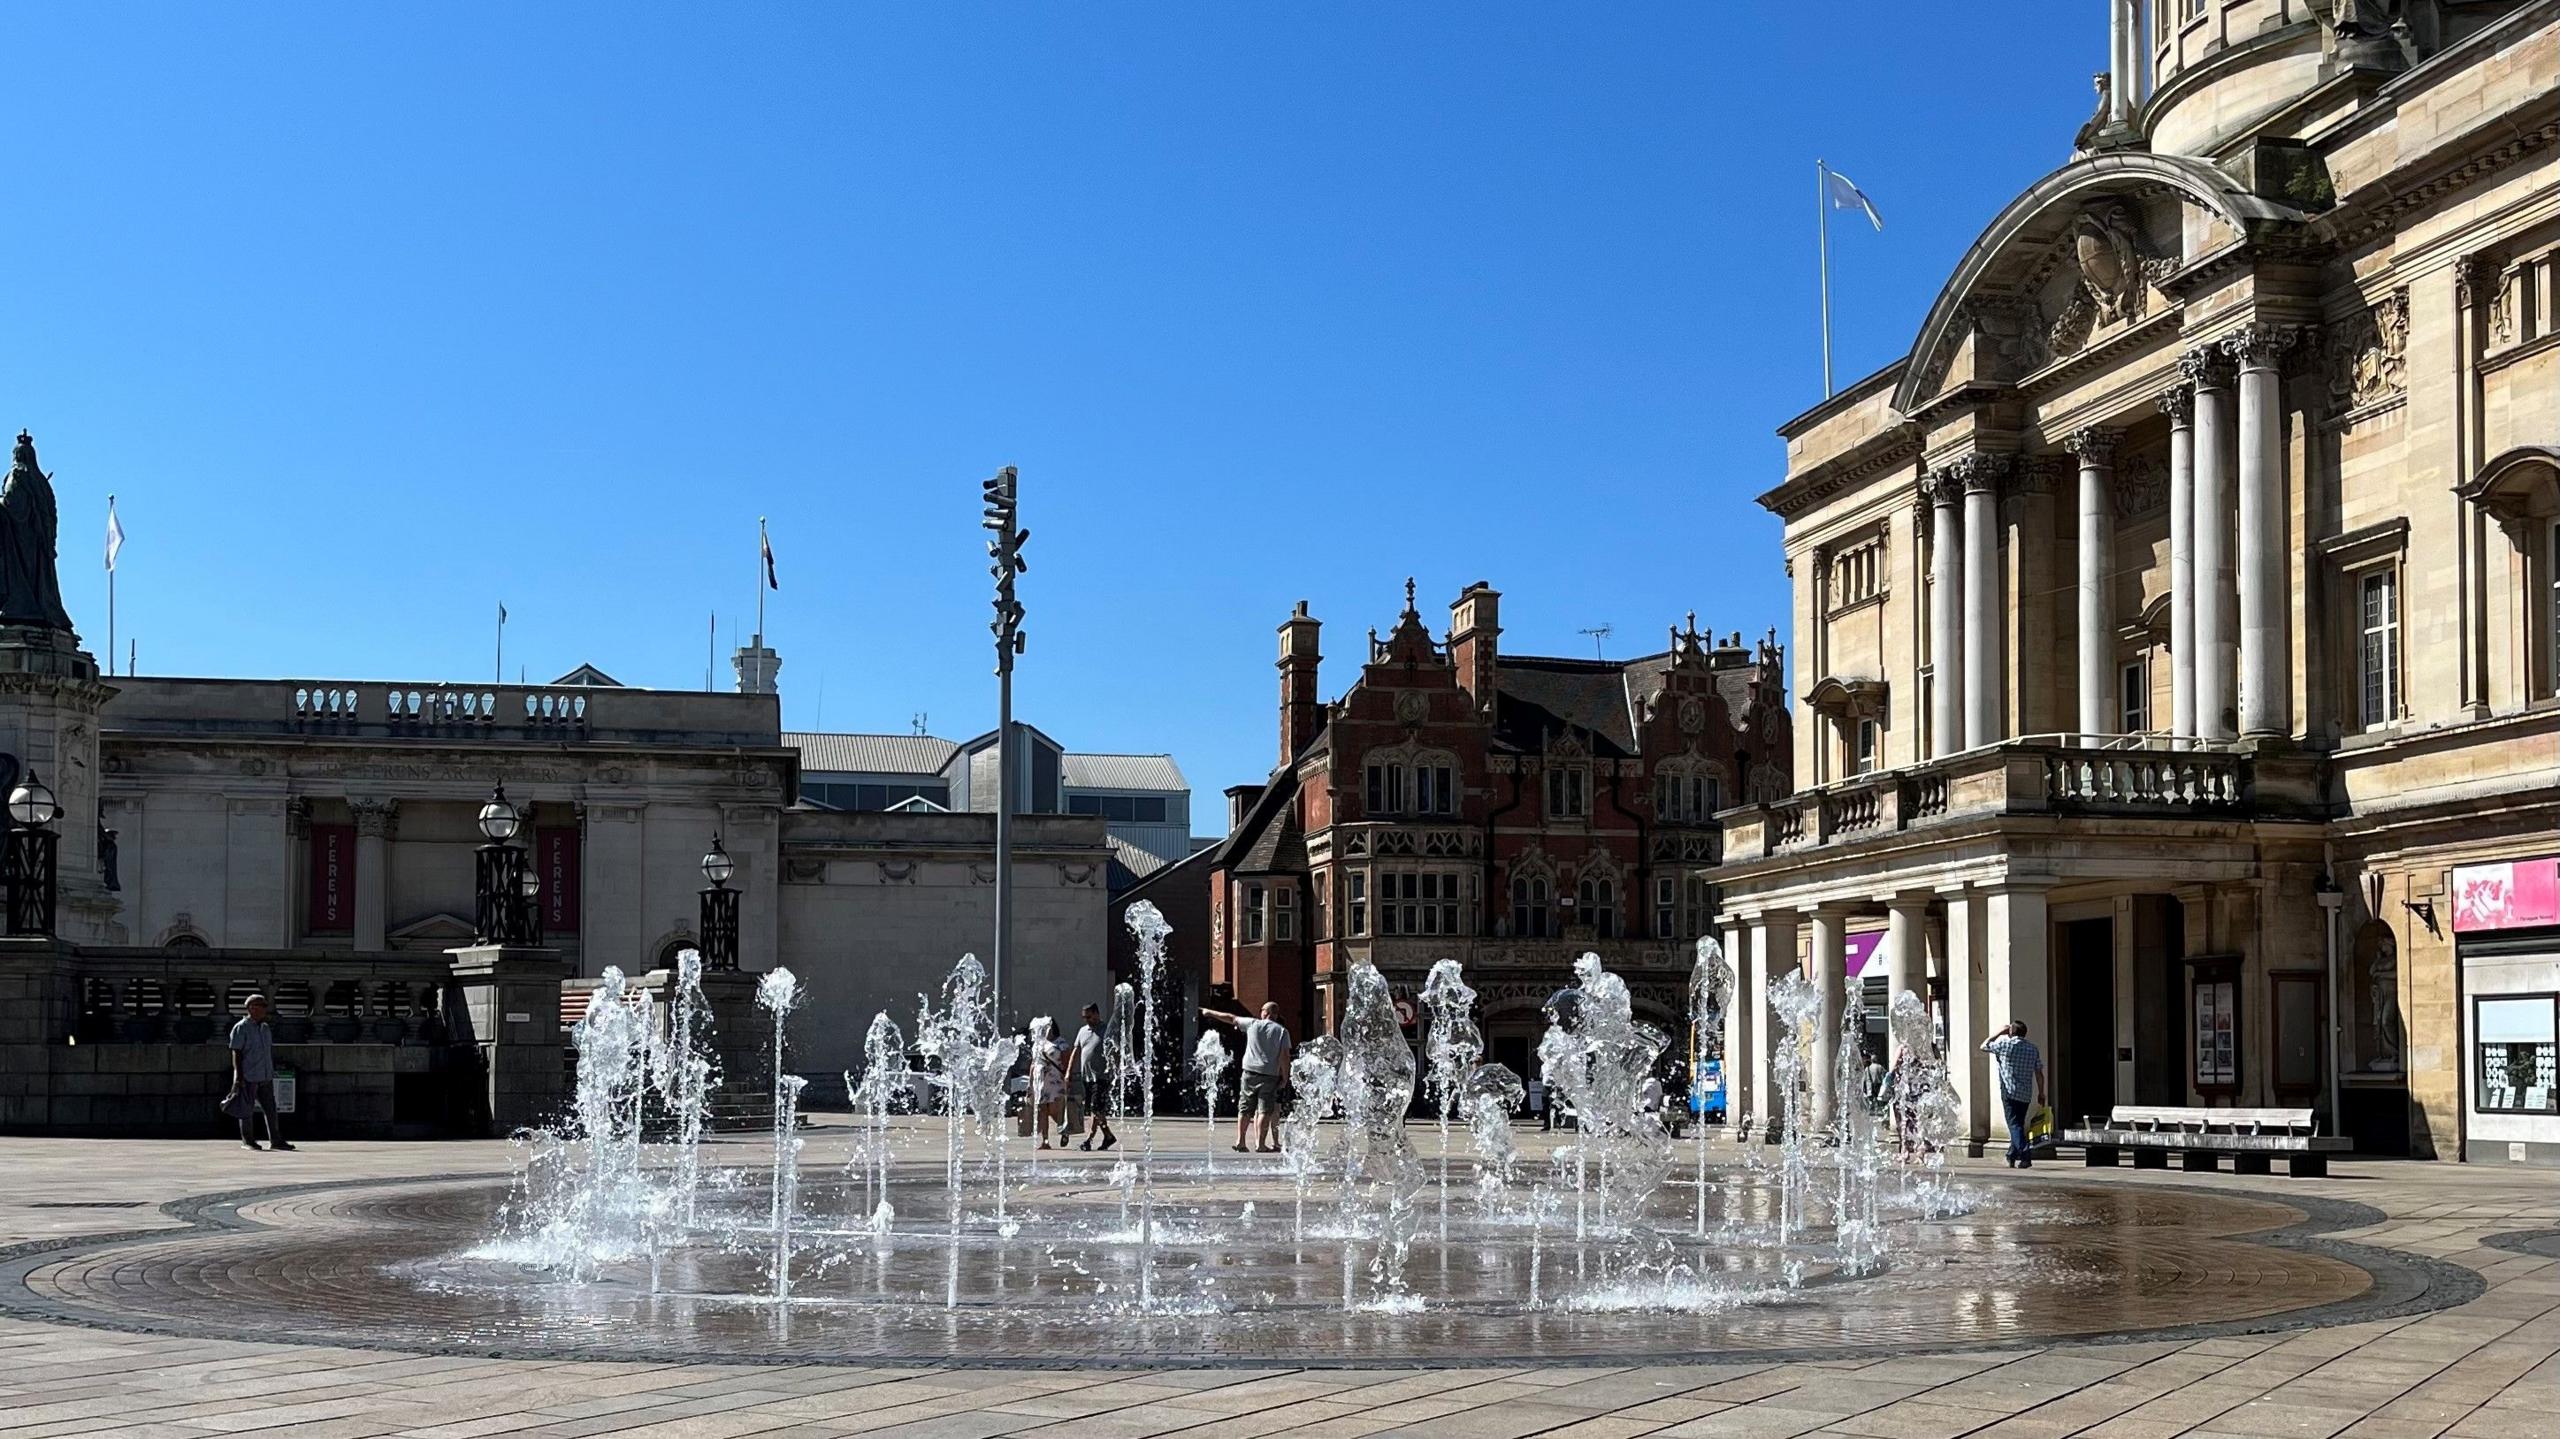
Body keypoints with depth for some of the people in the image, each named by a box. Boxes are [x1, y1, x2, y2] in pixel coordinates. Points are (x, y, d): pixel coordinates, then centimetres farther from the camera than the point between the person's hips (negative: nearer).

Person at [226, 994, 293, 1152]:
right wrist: (239, 1076, -17)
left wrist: (272, 1072, 18)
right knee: (247, 1109, 1)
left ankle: (275, 1140, 8)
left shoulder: (265, 1028, 14)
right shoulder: (241, 1028, -8)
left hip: (265, 1076, 7)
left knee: (271, 1109, 5)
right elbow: (236, 1053, -12)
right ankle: (247, 1141, 9)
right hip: (248, 1076, -7)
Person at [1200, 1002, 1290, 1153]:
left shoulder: (1253, 1024, 4)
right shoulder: (1282, 1031, 0)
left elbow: (1231, 1018, 15)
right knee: (1265, 1110, -1)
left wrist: (1210, 1012, 28)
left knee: (1245, 1108, 8)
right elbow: (1284, 1056, -6)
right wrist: (1285, 1077, 1)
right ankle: (1260, 1143, -6)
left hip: (1250, 1073, 2)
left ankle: (1240, 1141, 6)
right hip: (1270, 1075, -2)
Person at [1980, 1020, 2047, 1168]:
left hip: (2010, 1093, -5)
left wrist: (2000, 1033, 14)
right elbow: (2039, 1073, 10)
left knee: (2014, 1125, -10)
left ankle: (2025, 1156, -26)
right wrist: (2041, 1093, 18)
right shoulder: (2033, 1048, 8)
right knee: (2018, 1124, 17)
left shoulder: (2005, 1044, -6)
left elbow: (1983, 1047, 8)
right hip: (2026, 1095, 5)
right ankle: (2012, 1157, 22)